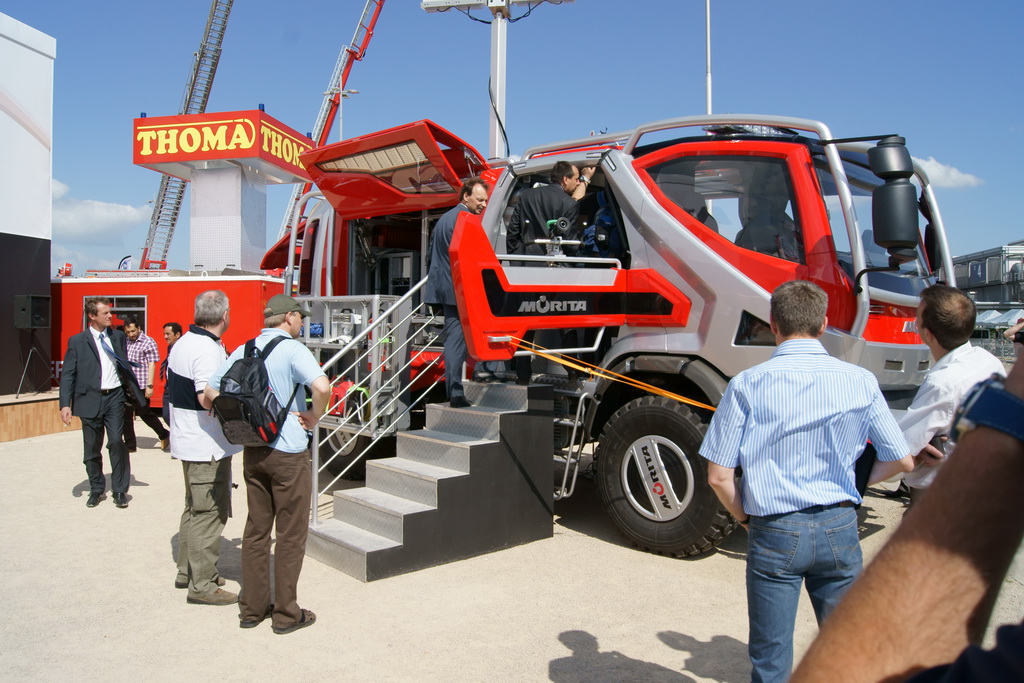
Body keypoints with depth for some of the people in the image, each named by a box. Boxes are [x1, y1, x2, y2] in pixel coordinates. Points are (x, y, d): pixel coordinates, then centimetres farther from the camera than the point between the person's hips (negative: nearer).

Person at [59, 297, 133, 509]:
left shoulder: (119, 337, 9)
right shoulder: (77, 341, 2)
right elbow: (67, 375, 0)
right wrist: (65, 404, -8)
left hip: (114, 397, 1)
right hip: (90, 400, -1)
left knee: (116, 442, -9)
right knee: (92, 449, 8)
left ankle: (119, 490, 3)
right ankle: (96, 489, 25)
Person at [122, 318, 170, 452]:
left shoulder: (148, 342, -8)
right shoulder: (126, 342, 10)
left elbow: (151, 365, -11)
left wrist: (149, 386, -17)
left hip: (141, 385, -6)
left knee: (144, 413, 2)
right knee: (126, 415, 8)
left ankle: (164, 435, 22)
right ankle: (129, 445, 18)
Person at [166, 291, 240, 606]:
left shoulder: (183, 343, 9)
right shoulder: (208, 350, -22)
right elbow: (208, 399, -29)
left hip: (187, 440, 10)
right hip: (208, 446, -10)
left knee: (195, 508, 21)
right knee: (209, 513, 0)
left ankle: (187, 570, 33)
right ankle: (202, 584, 8)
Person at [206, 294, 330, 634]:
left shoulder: (243, 351, 7)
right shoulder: (292, 349, -13)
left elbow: (210, 392, 7)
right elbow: (322, 386, -29)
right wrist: (315, 415, -12)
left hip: (253, 450, 7)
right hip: (288, 453, -6)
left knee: (256, 529, 15)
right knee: (291, 534, 4)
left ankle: (252, 608, 24)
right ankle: (286, 614, 13)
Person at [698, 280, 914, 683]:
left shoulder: (747, 385, -10)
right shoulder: (860, 382, -3)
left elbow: (719, 476, -11)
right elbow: (902, 461, 5)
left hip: (775, 532, -2)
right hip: (839, 528, 3)